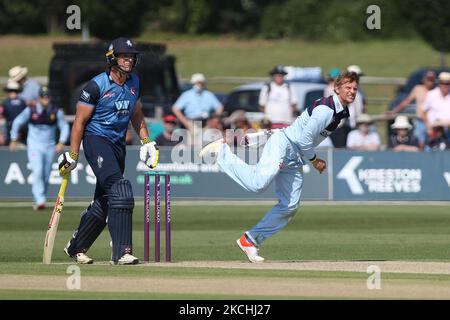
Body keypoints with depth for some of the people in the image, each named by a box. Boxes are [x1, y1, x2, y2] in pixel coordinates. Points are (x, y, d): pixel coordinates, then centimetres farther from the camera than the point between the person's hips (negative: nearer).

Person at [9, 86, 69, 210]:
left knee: (46, 176, 7)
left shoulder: (56, 112, -4)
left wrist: (61, 142, -9)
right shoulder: (30, 110, -7)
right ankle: (40, 201, -24)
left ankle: (39, 199, 23)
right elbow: (17, 122, 5)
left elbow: (64, 127, 4)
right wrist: (13, 140, 6)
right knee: (37, 172, -19)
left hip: (49, 147, 3)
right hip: (34, 146, -3)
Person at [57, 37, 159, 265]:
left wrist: (146, 142, 14)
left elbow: (137, 115, 24)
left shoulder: (134, 83, 9)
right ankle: (121, 252, -25)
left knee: (104, 202, 11)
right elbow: (80, 121, -9)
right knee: (119, 191, -23)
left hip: (118, 143, 8)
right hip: (96, 141, -7)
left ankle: (75, 247, 28)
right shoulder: (97, 86, -13)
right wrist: (73, 156, -11)